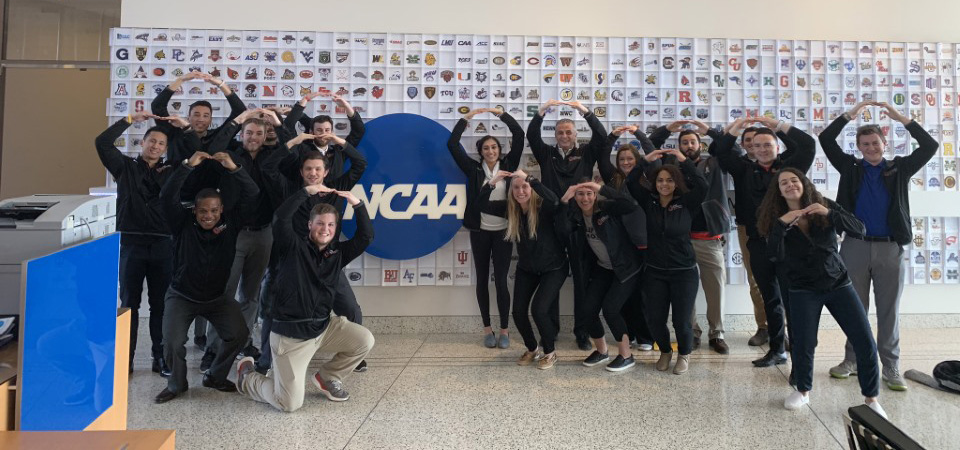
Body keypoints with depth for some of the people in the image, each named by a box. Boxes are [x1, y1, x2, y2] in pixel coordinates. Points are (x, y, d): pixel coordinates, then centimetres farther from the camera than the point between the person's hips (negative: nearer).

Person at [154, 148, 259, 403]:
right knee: (172, 343, -18)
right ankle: (177, 383, 13)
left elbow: (252, 195, -18)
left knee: (239, 334, -16)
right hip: (182, 296, -1)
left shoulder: (230, 223, -8)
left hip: (217, 297, 2)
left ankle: (215, 377, 11)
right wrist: (188, 166, -31)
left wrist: (233, 169, -29)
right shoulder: (184, 224, -11)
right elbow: (167, 197, -26)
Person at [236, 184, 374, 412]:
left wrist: (357, 205, -13)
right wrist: (307, 191, -21)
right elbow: (281, 217, -21)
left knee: (364, 340, -12)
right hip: (290, 335, -5)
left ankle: (327, 377, 14)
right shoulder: (294, 247, -6)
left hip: (323, 327, 5)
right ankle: (247, 375, 24)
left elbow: (365, 236, -3)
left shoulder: (338, 253, 6)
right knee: (289, 404, -7)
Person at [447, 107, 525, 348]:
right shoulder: (474, 169, 3)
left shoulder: (508, 165, 4)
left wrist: (501, 114, -2)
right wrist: (466, 118, 1)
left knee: (501, 281, -1)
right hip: (480, 231, 1)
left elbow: (519, 136, -2)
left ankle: (504, 330, 10)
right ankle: (487, 329, 17)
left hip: (503, 231, -1)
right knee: (482, 280, 7)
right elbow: (452, 144, -1)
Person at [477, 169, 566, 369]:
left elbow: (554, 201, -45)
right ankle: (532, 349, 26)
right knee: (518, 311, -2)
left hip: (553, 268, -5)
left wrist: (529, 179, -45)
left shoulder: (544, 207, -22)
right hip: (526, 268, 5)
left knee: (539, 309, -17)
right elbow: (481, 205, -16)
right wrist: (491, 183, -31)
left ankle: (550, 352, 10)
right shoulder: (510, 208, -9)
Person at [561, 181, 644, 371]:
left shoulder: (607, 208, -19)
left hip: (626, 268, -6)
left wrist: (602, 188, -37)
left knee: (610, 308, -15)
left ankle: (626, 355, 4)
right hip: (601, 268, 6)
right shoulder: (575, 215, -4)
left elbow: (631, 205, -37)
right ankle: (601, 351, 24)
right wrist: (564, 201, -26)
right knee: (589, 310, -2)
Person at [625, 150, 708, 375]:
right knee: (655, 319, 4)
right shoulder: (649, 201, 2)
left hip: (684, 272, -2)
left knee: (681, 320, -1)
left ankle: (684, 354, 28)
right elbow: (631, 183, -6)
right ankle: (665, 351, 32)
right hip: (654, 272, 2)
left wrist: (684, 160, -19)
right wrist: (646, 159, -12)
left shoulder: (686, 203, -4)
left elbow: (701, 185, -20)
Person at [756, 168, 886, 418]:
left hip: (838, 284, 1)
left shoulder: (825, 206, 0)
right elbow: (773, 255, -17)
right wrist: (781, 224, -29)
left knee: (866, 344, -4)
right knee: (803, 345, -5)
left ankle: (871, 398, 15)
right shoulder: (776, 218, -3)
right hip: (804, 290, -1)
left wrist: (829, 214, -26)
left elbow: (860, 228, -12)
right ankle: (803, 390, 22)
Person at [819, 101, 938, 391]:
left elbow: (930, 147, -2)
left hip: (890, 248, 0)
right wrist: (851, 114, -3)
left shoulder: (899, 168, 7)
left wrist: (901, 119, -5)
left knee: (889, 309, 4)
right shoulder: (851, 168, 6)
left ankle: (891, 367, 10)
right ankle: (852, 360, 19)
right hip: (855, 246, 0)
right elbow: (826, 140, 0)